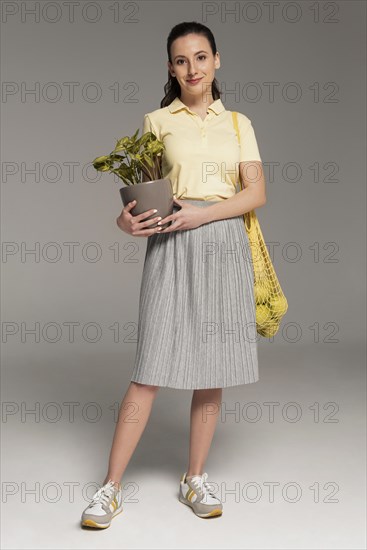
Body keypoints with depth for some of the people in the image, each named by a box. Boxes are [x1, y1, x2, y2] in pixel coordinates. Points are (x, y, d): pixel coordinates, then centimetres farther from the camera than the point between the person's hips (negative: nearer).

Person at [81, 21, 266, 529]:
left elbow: (256, 191, 2)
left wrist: (201, 213, -11)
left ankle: (195, 479, 20)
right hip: (172, 245, -2)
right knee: (153, 368, -6)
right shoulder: (157, 121, 9)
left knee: (213, 369, 5)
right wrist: (127, 219, -15)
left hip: (224, 243, 2)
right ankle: (111, 487, 4)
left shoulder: (238, 123, 13)